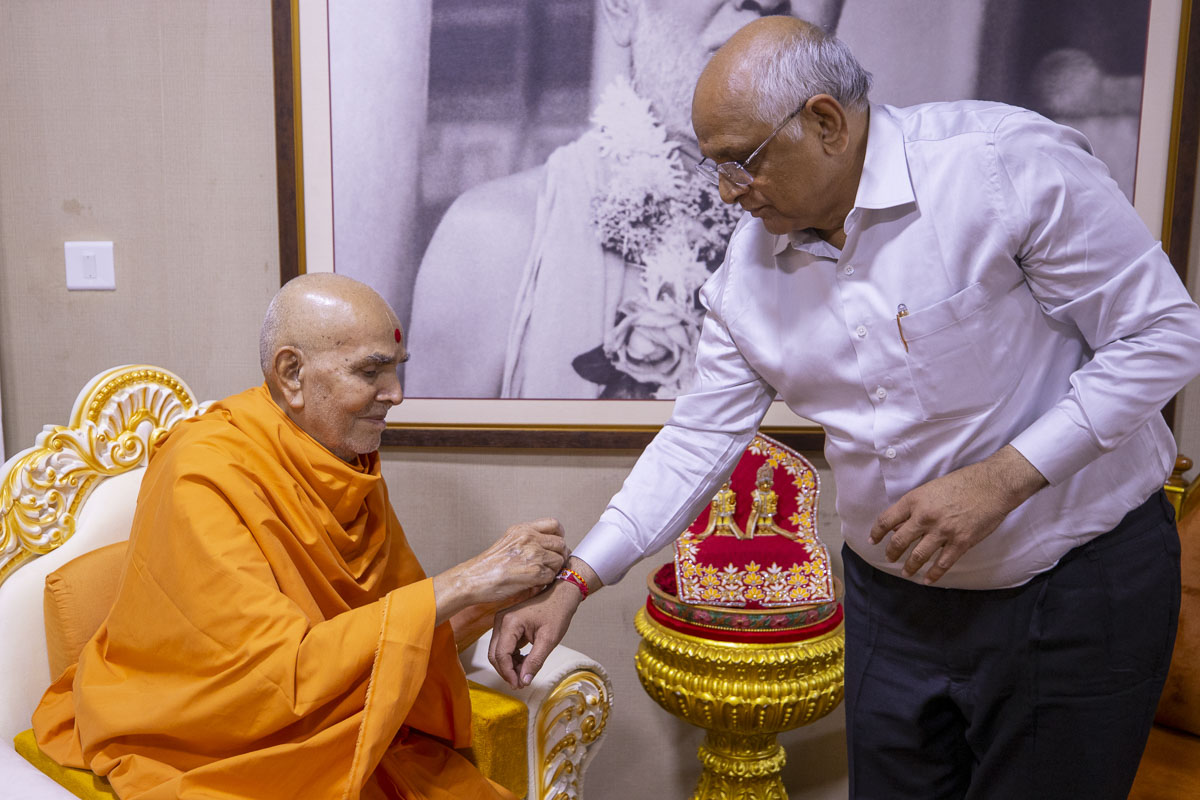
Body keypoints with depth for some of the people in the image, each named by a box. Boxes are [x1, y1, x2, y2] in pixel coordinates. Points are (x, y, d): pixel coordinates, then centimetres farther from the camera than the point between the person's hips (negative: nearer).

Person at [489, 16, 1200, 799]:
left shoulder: (1008, 163, -20)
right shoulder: (751, 264, -4)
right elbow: (700, 438, 0)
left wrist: (1000, 479, -23)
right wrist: (574, 582, -4)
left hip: (1077, 580, -4)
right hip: (895, 593, 4)